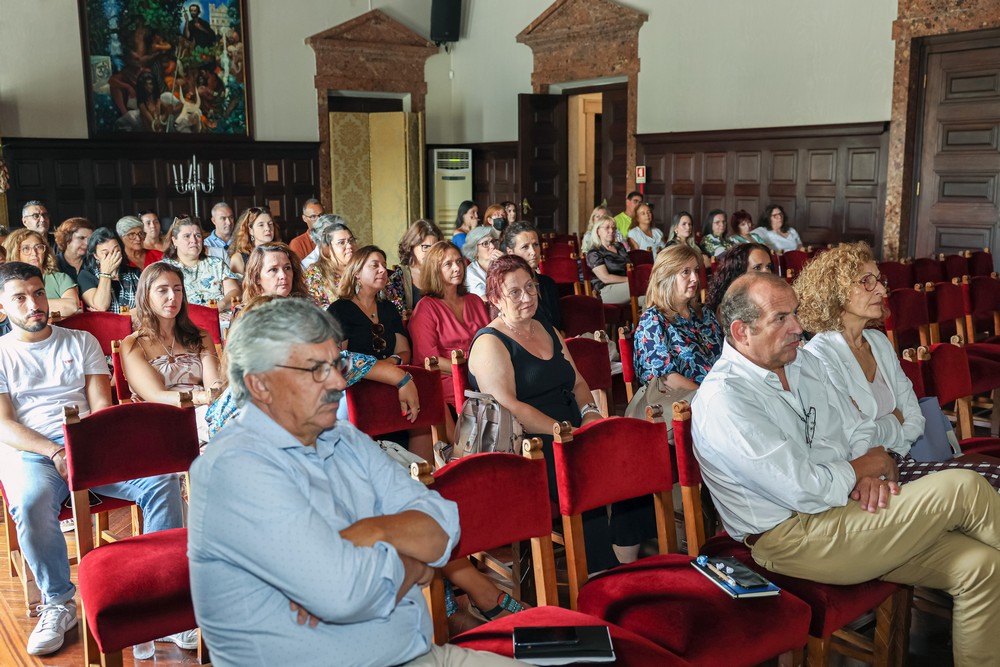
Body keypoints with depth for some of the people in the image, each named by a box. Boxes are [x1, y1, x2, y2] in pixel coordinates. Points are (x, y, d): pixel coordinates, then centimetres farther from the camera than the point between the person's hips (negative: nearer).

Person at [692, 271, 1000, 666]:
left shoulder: (803, 362, 9)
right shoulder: (722, 398, -20)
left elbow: (857, 430, 15)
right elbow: (805, 490, -22)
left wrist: (873, 475, -7)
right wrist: (868, 465, -6)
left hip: (850, 508, 9)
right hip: (793, 538, -8)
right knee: (964, 488, -15)